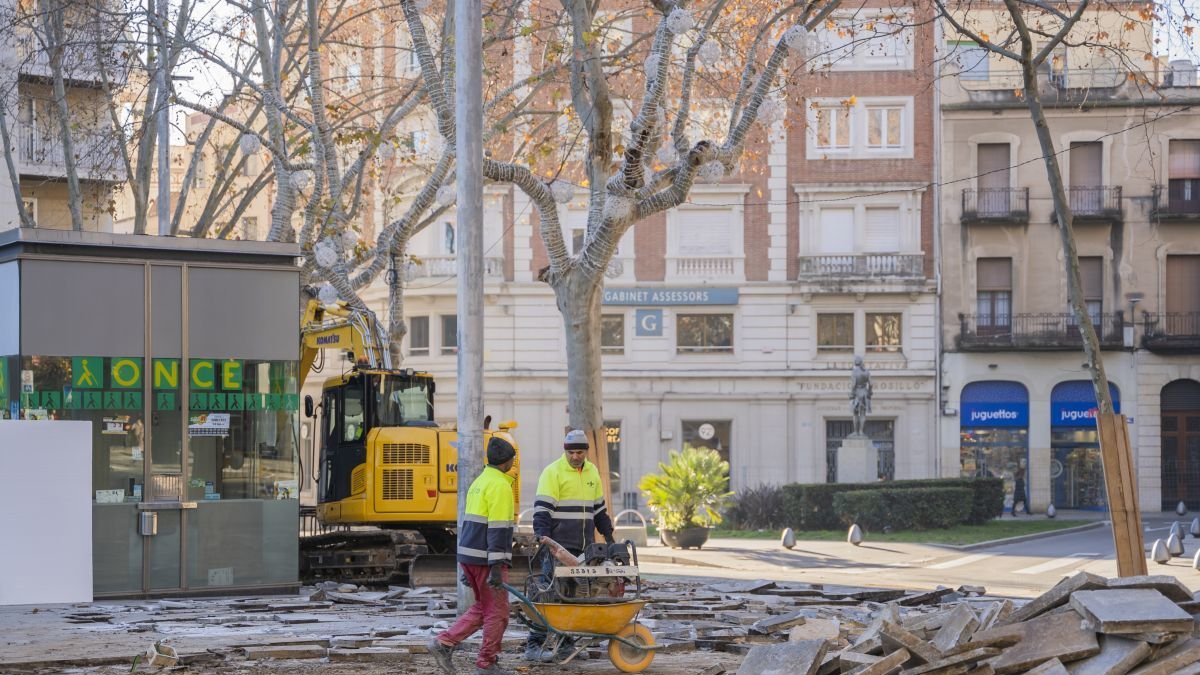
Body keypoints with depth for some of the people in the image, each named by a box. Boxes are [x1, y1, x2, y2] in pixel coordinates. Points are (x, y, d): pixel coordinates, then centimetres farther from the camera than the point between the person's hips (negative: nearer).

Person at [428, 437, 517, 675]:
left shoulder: (479, 482, 17)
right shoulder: (500, 486, -13)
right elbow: (497, 528, -19)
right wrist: (496, 567, -21)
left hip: (469, 556, 9)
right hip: (486, 558, -9)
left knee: (482, 608, 18)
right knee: (497, 612, 2)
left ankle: (444, 642, 8)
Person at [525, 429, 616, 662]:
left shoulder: (592, 472, 14)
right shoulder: (553, 472, -7)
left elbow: (598, 507, 25)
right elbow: (542, 509, -12)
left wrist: (608, 534, 21)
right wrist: (542, 538, -22)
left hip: (584, 547, 7)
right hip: (559, 546, -7)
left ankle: (565, 642, 15)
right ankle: (534, 645, -7)